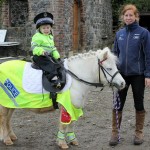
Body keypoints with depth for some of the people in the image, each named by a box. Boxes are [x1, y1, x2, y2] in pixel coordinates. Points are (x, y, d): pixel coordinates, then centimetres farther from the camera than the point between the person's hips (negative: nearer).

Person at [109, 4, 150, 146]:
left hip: (138, 75, -3)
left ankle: (139, 133, 23)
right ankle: (115, 133, 12)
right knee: (117, 104, 2)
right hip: (121, 74, 3)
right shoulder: (119, 33, 5)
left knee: (138, 104, 10)